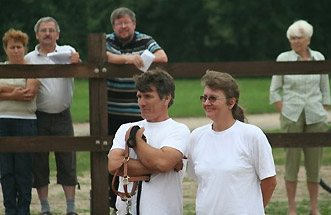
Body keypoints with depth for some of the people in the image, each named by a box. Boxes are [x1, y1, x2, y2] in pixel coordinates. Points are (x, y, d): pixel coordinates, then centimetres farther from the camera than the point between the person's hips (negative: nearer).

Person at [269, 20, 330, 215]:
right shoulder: (283, 59, 0)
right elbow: (274, 91, 4)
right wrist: (284, 112, -4)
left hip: (315, 117, 2)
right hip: (292, 116, -2)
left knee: (314, 162, 3)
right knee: (292, 161, -1)